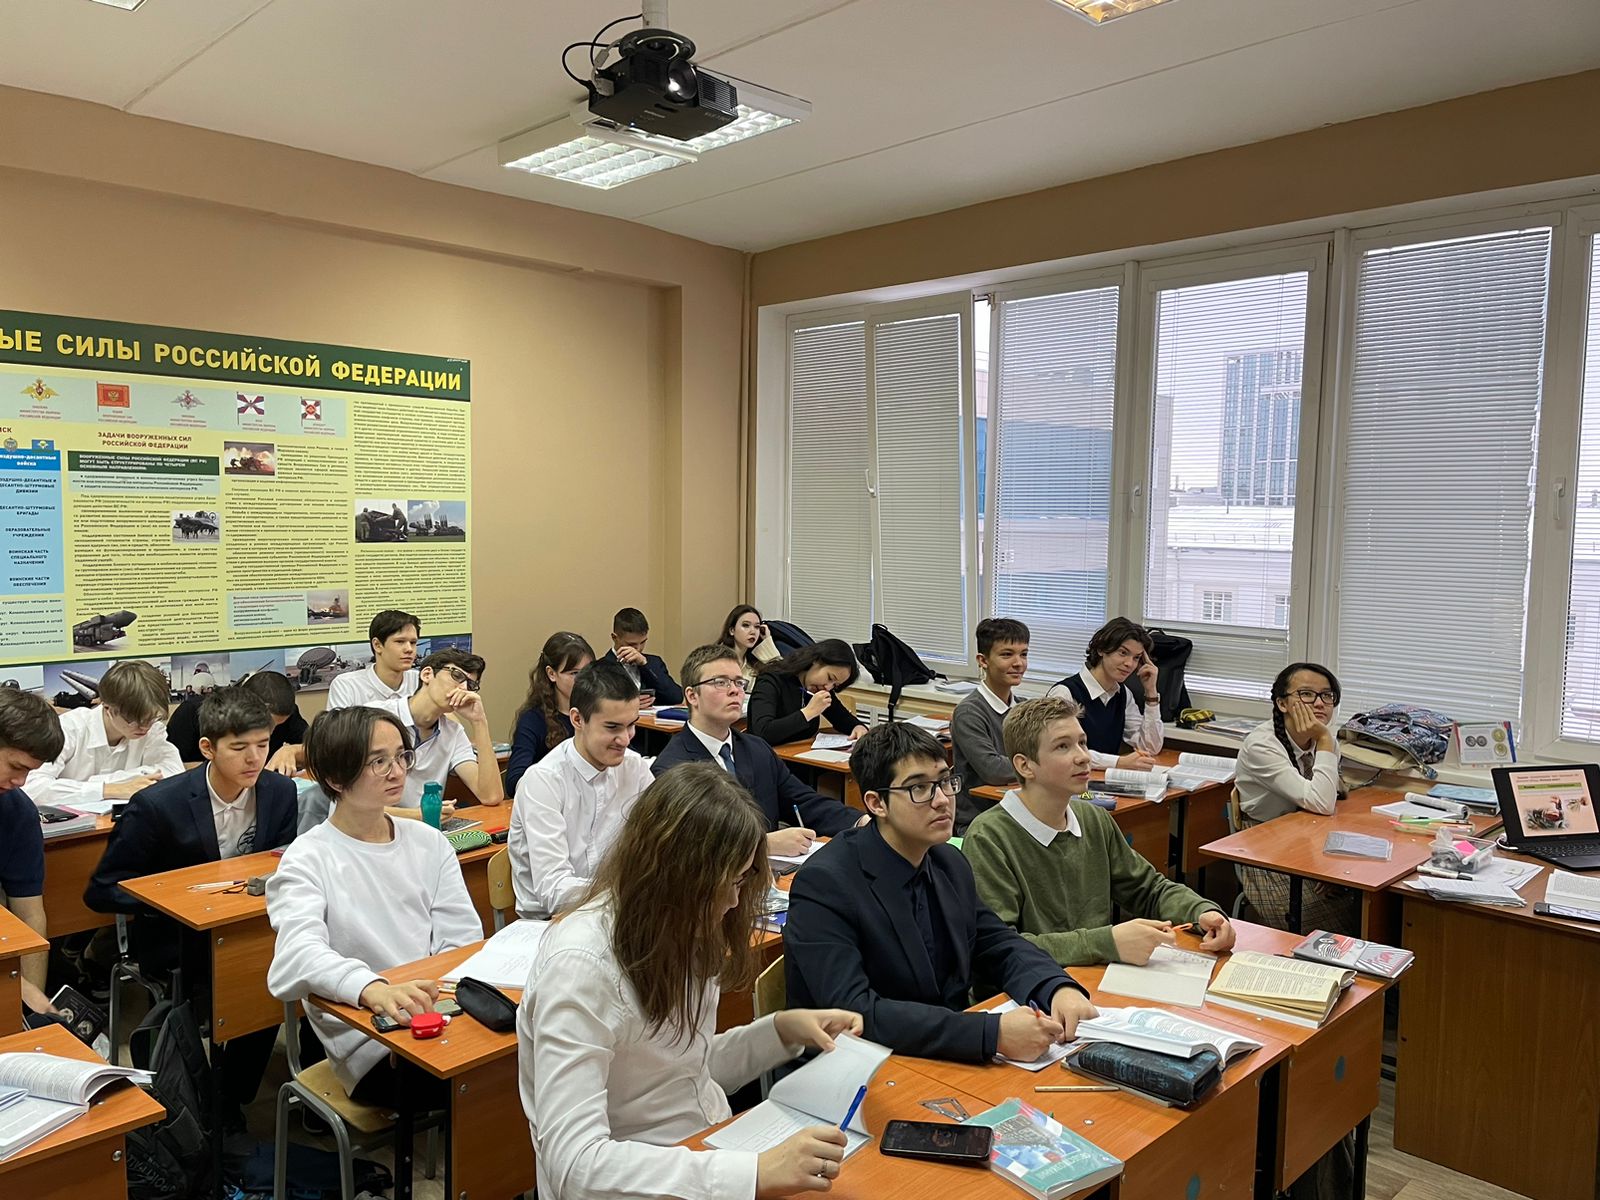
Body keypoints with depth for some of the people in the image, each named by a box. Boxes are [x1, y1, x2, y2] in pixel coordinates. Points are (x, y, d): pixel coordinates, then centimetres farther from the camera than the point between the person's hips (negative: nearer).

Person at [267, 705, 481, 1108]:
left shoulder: (429, 842, 12)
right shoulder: (308, 859, -3)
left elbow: (463, 940, 6)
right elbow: (299, 954, -21)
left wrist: (437, 995, -17)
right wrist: (374, 989, -41)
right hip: (368, 1045, -5)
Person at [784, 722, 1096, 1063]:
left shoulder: (951, 864, 4)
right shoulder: (823, 884, -19)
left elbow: (1000, 946, 13)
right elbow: (854, 1013, -27)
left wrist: (1060, 988, -9)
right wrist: (993, 1033, -33)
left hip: (952, 1060, 7)